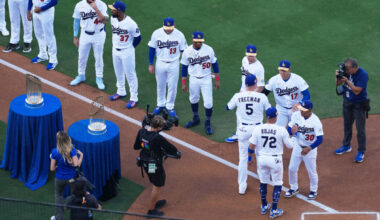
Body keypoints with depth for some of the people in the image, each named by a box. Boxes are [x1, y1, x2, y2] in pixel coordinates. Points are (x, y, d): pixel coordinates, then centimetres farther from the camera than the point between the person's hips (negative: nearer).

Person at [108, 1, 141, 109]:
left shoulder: (131, 24, -27)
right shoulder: (113, 19, -7)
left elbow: (138, 37, -14)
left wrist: (130, 47, -4)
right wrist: (114, 43, 15)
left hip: (127, 52, -7)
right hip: (115, 50, 7)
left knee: (130, 75, 3)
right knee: (118, 73, 22)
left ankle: (134, 98, 13)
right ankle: (121, 92, 41)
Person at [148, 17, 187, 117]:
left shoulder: (179, 35, -13)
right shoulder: (157, 33, -11)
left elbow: (183, 51, -3)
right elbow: (152, 49, 0)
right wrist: (150, 64, 1)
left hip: (174, 64, -1)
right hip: (160, 63, 1)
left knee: (172, 86, 7)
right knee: (160, 85, 16)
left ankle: (170, 107, 26)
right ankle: (160, 104, 36)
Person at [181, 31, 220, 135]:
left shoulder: (209, 49, -11)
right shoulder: (187, 51, -8)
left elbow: (214, 64, 0)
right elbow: (184, 67, 2)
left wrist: (217, 79, 1)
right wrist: (183, 83, 1)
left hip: (206, 79, -2)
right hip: (193, 79, 2)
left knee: (208, 103, -4)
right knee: (193, 99, 18)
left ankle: (208, 123, 14)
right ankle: (195, 119, 41)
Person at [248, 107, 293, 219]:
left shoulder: (258, 129, -10)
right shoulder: (281, 130, -15)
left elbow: (251, 146, -8)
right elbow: (290, 145, -7)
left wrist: (250, 158, 8)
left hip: (261, 158, 3)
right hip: (275, 159, -3)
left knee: (263, 182, 22)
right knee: (277, 184, 13)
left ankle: (264, 206, 35)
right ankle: (274, 210, 14)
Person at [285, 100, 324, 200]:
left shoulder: (316, 121, -24)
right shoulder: (296, 115, -12)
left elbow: (320, 139, -22)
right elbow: (289, 129, -5)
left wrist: (309, 148, -30)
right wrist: (292, 131, -29)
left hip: (310, 149, -4)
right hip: (297, 146, 4)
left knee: (311, 171, 7)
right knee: (292, 168, 10)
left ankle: (313, 190, 31)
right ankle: (294, 188, 32)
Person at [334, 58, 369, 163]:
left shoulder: (362, 74, -26)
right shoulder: (346, 71, -8)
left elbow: (357, 91, -29)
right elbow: (338, 83, 0)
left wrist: (346, 80, -31)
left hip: (359, 104, -6)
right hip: (347, 101, 6)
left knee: (360, 128, 0)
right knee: (347, 125, 20)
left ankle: (361, 151, 11)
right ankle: (346, 146, 38)